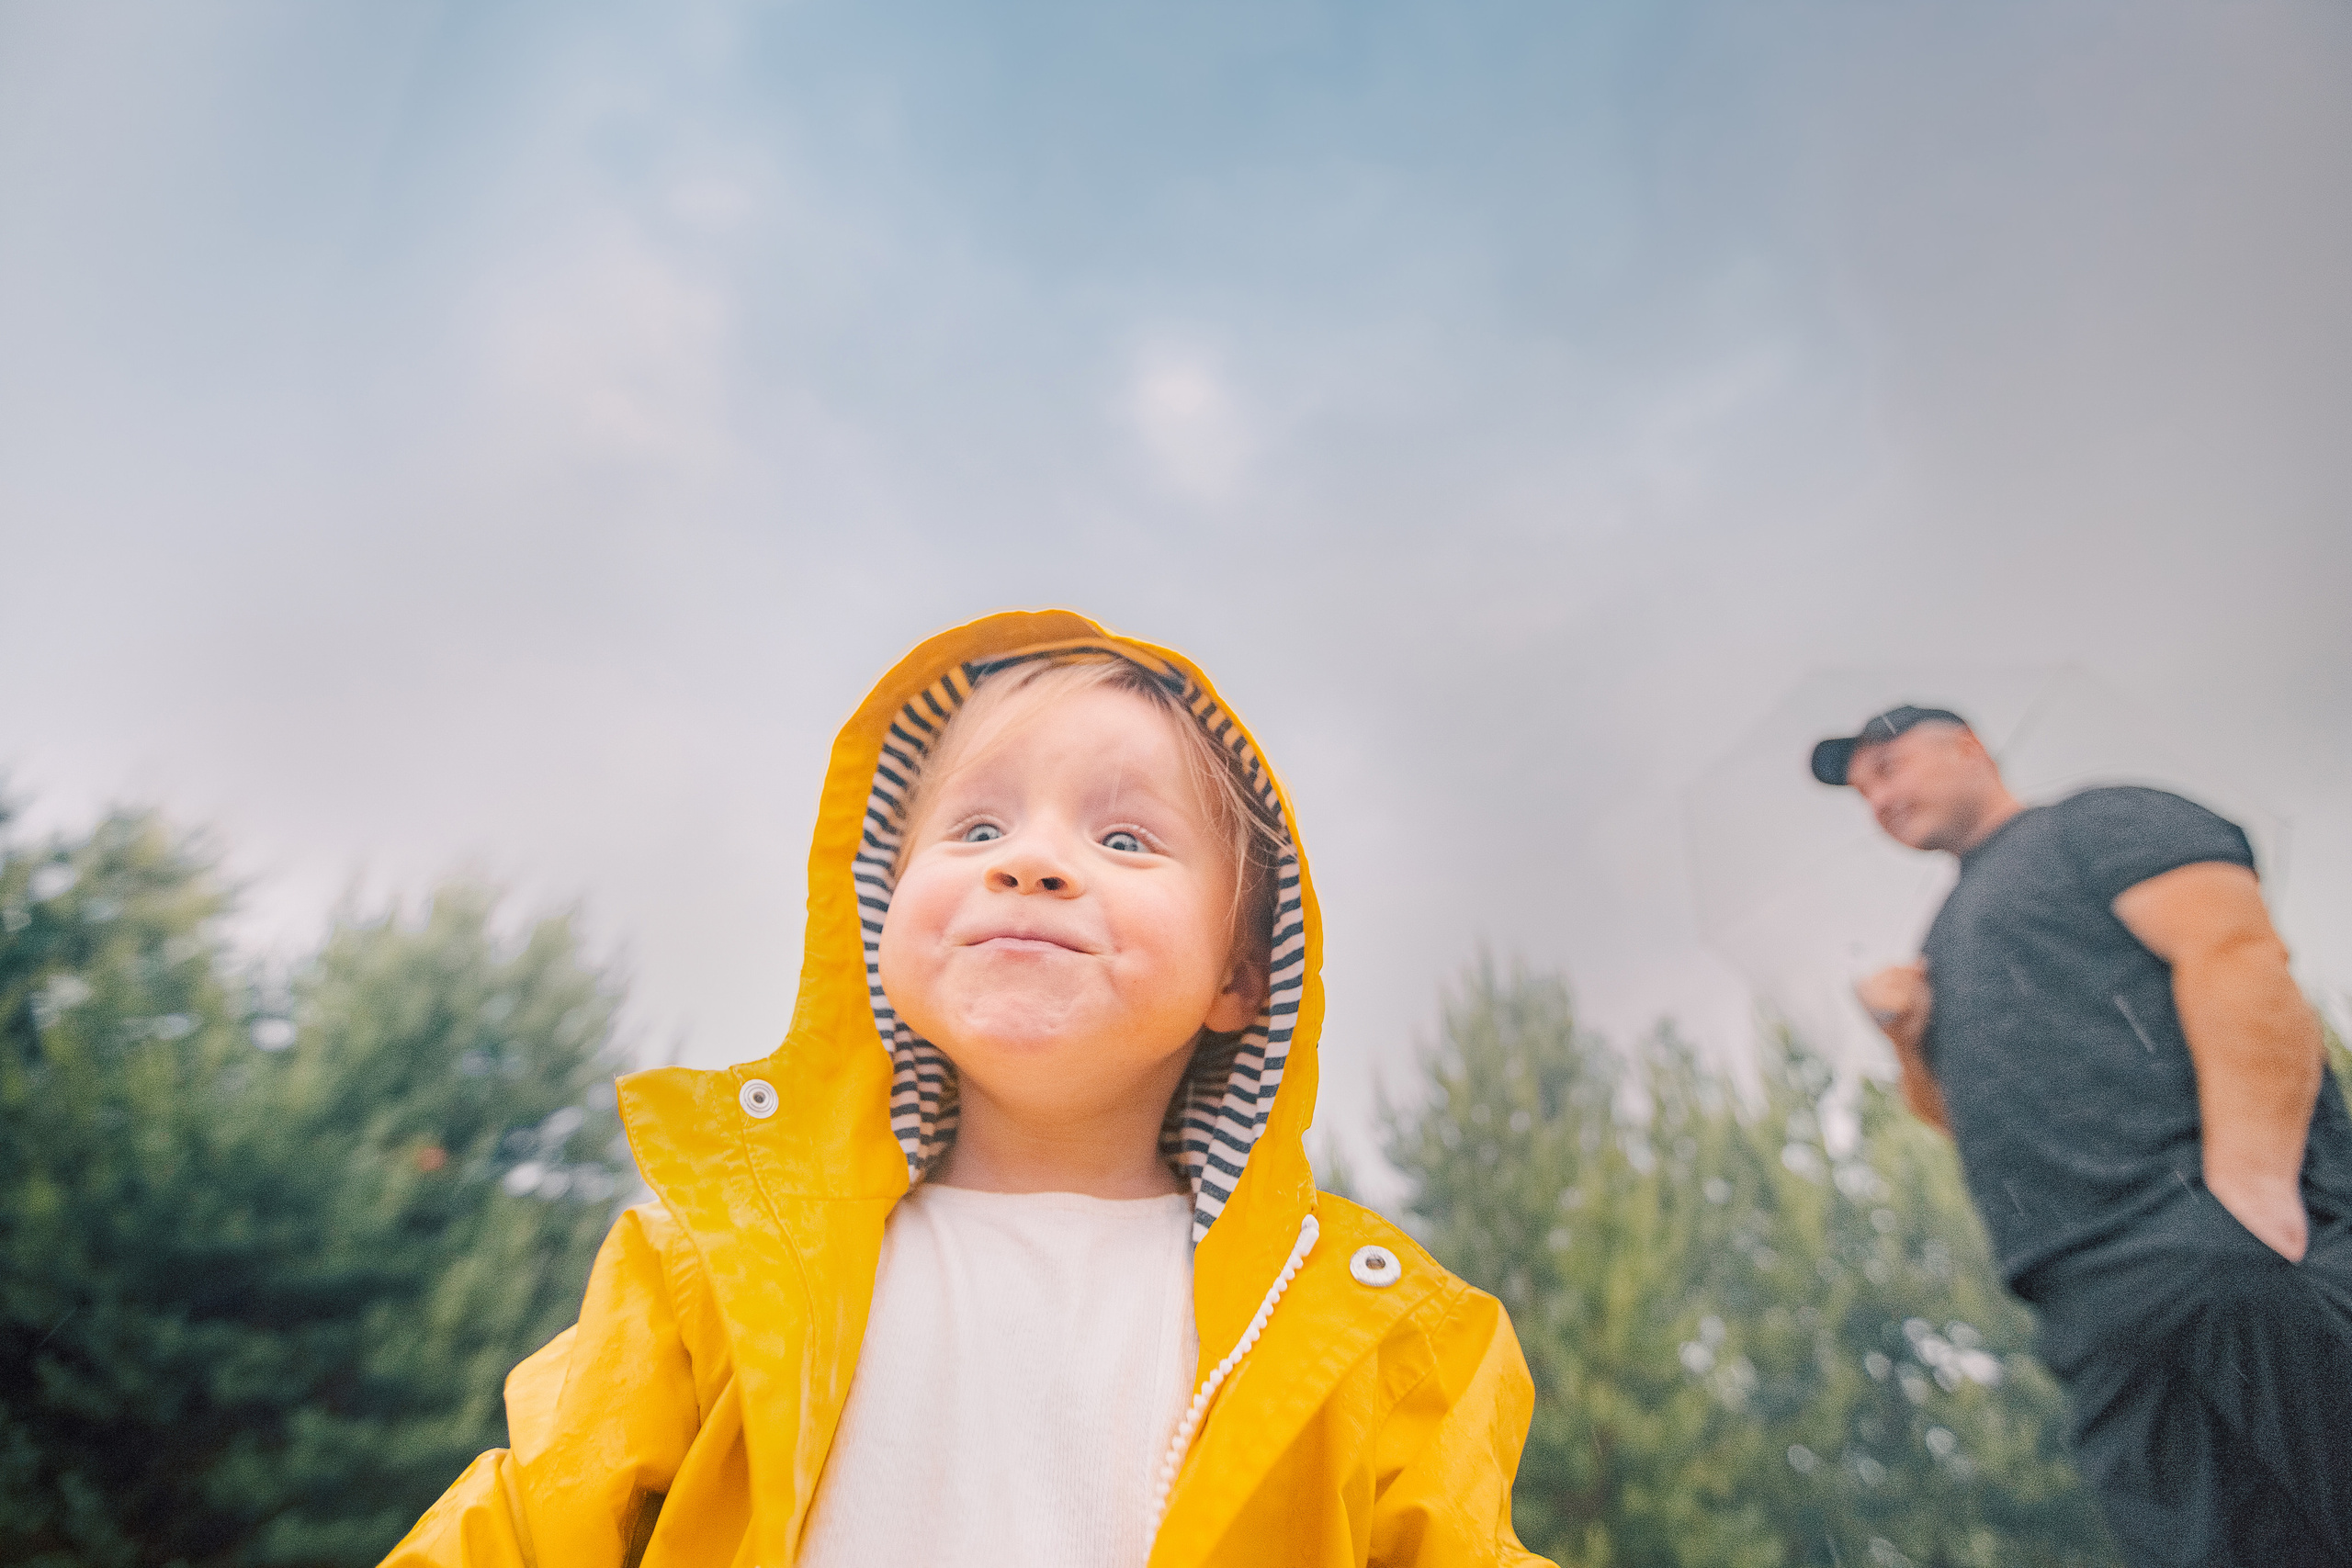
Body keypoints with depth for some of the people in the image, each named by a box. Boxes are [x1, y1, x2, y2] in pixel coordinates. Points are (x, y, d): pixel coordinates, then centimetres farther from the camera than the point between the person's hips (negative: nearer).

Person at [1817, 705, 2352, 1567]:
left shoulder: (2102, 820, 6)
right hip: (2089, 1299, 6)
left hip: (2235, 1242, -6)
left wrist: (2249, 1184, -23)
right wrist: (1910, 1040, 11)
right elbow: (1959, 1110, 33)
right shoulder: (1948, 937, 29)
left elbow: (2240, 961, -11)